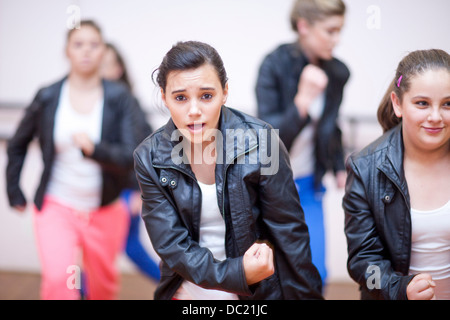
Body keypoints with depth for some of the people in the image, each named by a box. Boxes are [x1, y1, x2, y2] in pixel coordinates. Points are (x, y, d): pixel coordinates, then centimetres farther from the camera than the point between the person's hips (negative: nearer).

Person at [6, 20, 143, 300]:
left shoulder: (119, 98, -8)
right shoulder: (47, 97, -4)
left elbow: (132, 157, -17)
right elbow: (18, 145, 11)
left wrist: (95, 149, -34)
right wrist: (14, 193, 10)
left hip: (104, 211, 1)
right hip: (57, 206, -1)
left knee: (104, 284, 19)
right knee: (58, 279, -22)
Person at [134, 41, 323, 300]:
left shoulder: (259, 142, -17)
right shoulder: (150, 159, -12)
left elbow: (289, 230, -11)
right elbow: (170, 244, -13)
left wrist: (308, 294, -9)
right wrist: (237, 273, -24)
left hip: (260, 288, -1)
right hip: (187, 290, 2)